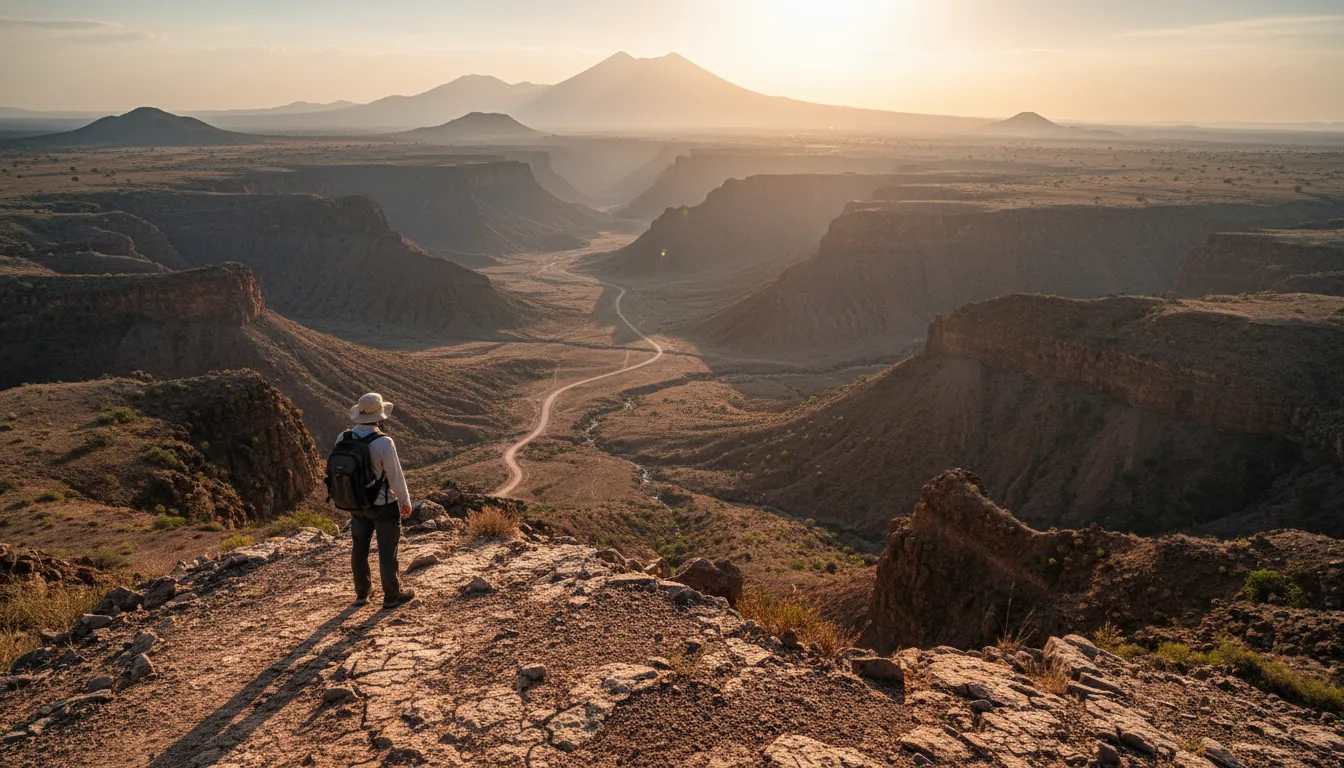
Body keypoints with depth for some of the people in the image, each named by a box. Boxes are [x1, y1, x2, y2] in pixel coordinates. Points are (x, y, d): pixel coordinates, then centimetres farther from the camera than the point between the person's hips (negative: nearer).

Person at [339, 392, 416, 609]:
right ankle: (392, 596, 21)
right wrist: (405, 501, -2)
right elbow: (396, 476, -18)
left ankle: (362, 593, 35)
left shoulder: (343, 439, -11)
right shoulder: (384, 443, -26)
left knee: (360, 548, 20)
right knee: (387, 551, 9)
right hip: (383, 505, -5)